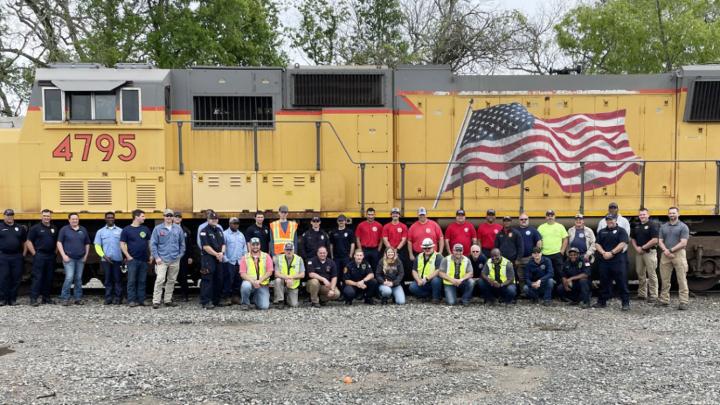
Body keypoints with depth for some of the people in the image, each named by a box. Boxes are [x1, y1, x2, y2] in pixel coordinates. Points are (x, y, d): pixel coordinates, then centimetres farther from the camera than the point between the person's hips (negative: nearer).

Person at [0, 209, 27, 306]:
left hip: (17, 257, 2)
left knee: (16, 279, 3)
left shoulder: (20, 228, 12)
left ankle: (13, 299, 11)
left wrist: (24, 253, 7)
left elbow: (25, 242, 16)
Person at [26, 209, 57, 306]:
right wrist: (34, 254, -8)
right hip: (39, 256, -5)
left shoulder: (54, 229, 13)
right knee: (37, 277, -7)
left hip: (51, 256, 5)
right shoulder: (36, 228, -1)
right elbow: (28, 242, -3)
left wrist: (55, 253, 10)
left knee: (49, 278, 8)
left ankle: (46, 297, 16)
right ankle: (33, 298, -5)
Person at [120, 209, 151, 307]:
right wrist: (128, 256, -9)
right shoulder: (126, 230, 0)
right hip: (132, 259, -3)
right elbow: (122, 244, -1)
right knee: (132, 281, -3)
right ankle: (131, 300, 1)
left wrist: (150, 255, 8)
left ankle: (141, 300, 12)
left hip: (144, 259, 3)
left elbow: (149, 243, 15)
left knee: (142, 281, 7)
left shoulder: (145, 229, 10)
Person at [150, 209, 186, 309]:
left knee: (171, 280, 10)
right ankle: (156, 301, -7)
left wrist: (180, 255, 4)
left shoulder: (178, 229, 5)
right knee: (160, 279, -12)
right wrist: (156, 257, -7)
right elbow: (153, 244, -1)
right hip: (162, 259, -3)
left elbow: (182, 243, 11)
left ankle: (168, 300, 20)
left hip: (175, 260, 3)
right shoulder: (158, 229, -1)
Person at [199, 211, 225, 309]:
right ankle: (205, 302, -8)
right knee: (207, 280, -9)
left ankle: (216, 300, 19)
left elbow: (223, 243, 15)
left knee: (219, 280, 10)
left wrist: (222, 253, -4)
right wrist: (216, 254, -13)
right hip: (208, 258, -7)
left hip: (219, 258, 7)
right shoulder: (204, 231, -6)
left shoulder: (219, 230, 17)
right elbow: (206, 246, -13)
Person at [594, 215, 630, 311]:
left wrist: (611, 253, -16)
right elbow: (597, 244, 9)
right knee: (604, 282, 10)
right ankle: (602, 302, 19)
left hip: (617, 261, -4)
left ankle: (626, 303, 1)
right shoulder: (602, 231, 16)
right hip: (603, 261, 4)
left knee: (622, 282, -3)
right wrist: (604, 253, -8)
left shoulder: (621, 231, 2)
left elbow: (622, 244, -9)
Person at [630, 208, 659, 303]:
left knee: (651, 274, -3)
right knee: (640, 273, 11)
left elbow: (655, 240, -16)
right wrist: (636, 247, -2)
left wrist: (643, 248, -13)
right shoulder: (636, 226, 12)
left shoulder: (652, 225, -8)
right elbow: (632, 239, 17)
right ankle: (642, 294, 21)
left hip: (649, 252, -6)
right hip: (639, 252, 7)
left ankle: (653, 296, 2)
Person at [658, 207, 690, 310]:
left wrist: (671, 250, -13)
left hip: (679, 254, -4)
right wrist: (665, 250, -10)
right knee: (665, 279, 7)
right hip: (665, 255, 4)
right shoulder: (663, 227, 14)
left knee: (682, 279, -4)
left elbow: (683, 243, -8)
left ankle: (684, 302, -3)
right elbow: (660, 241, 8)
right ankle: (664, 300, 15)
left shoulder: (683, 227, 0)